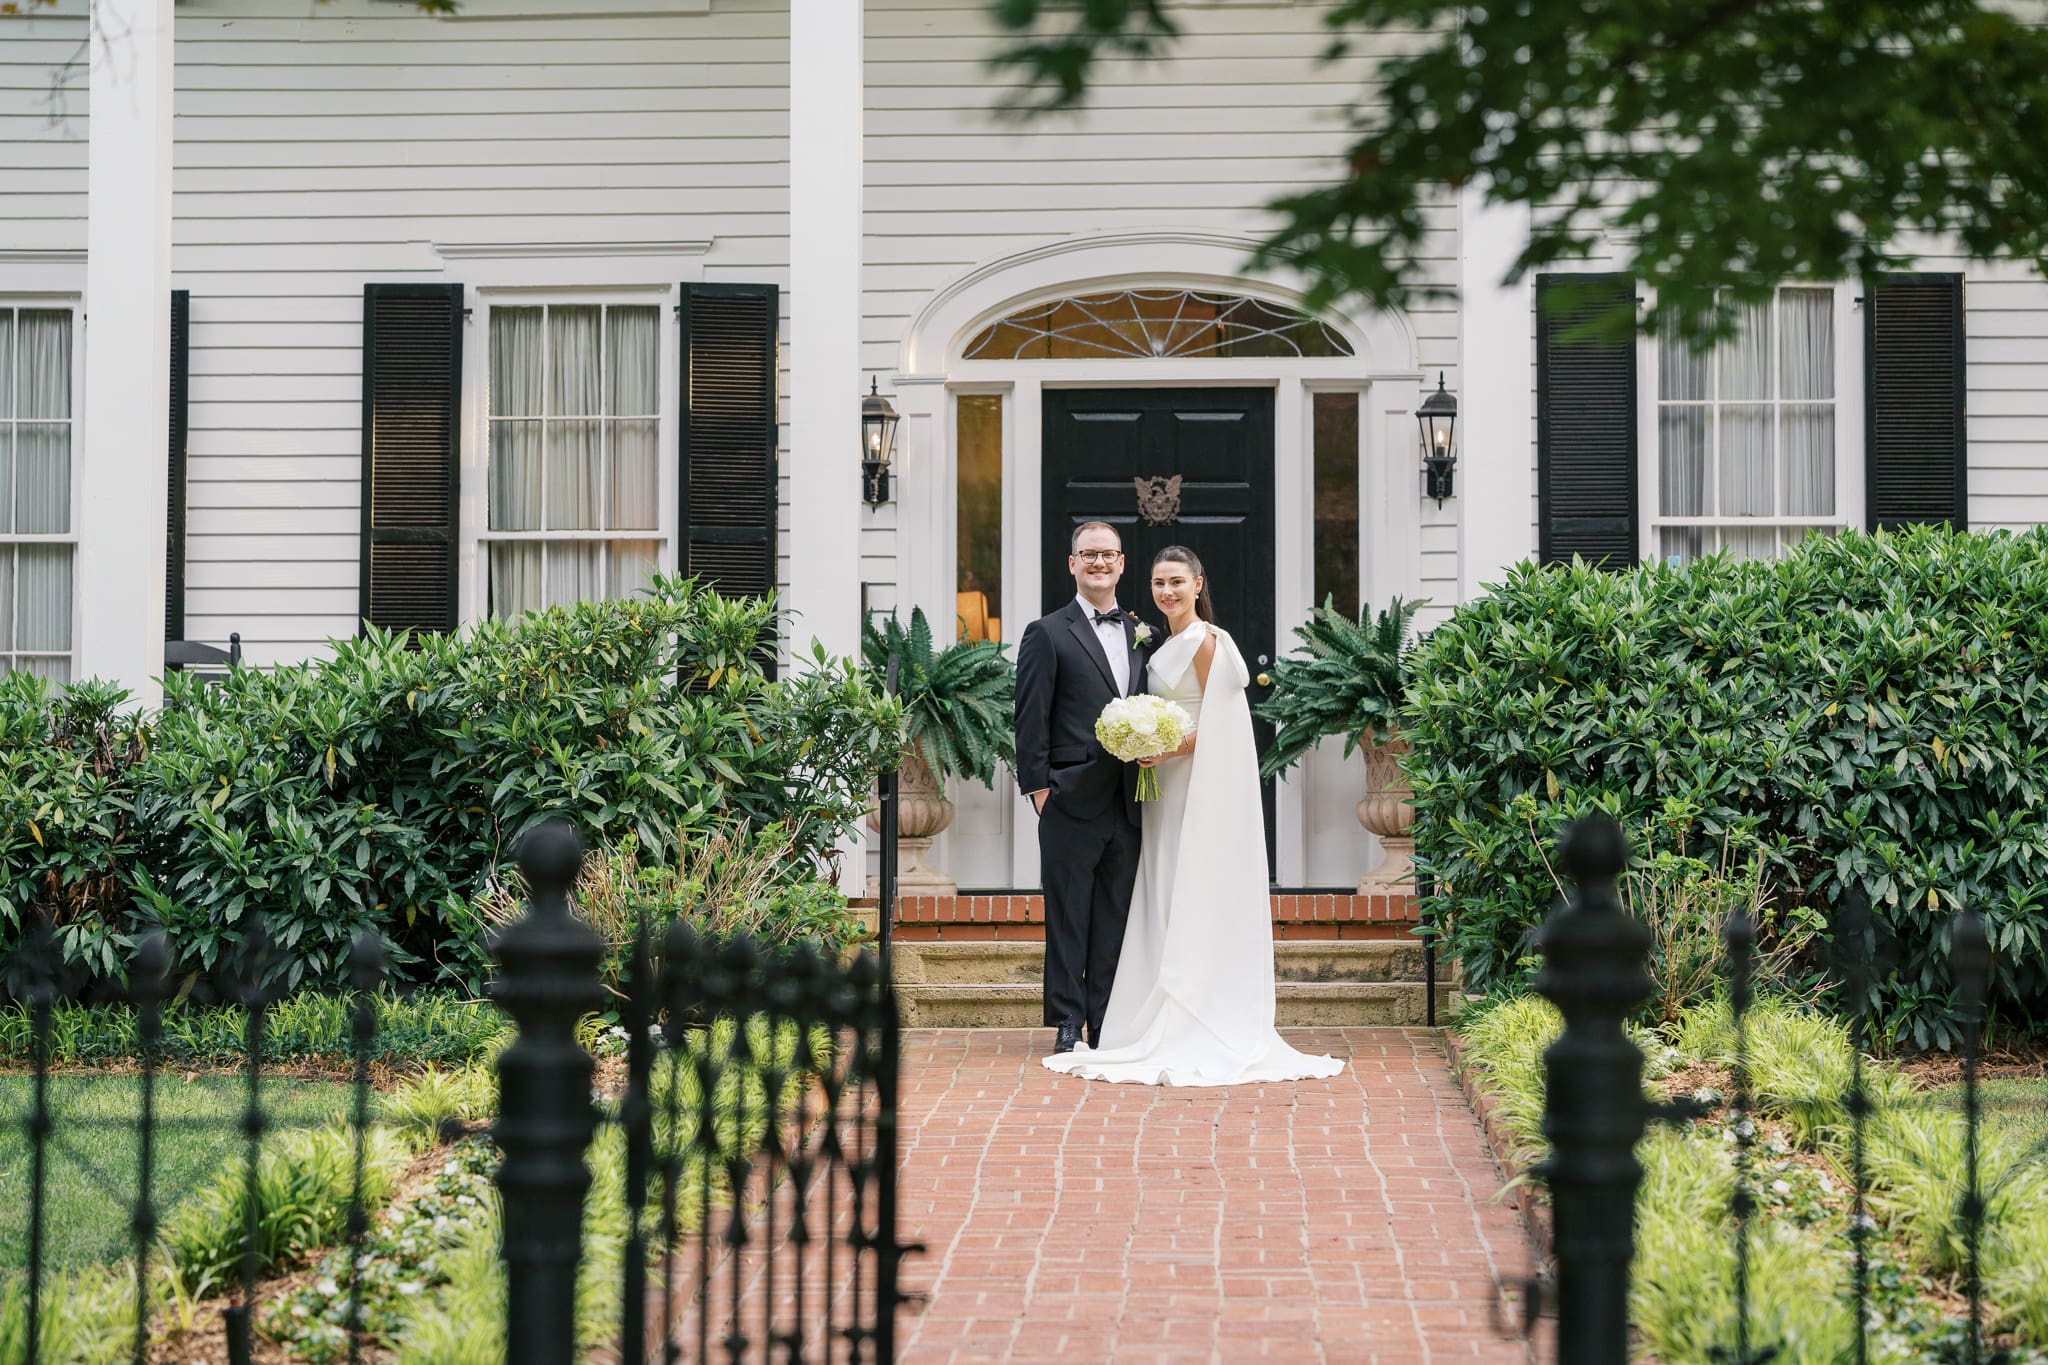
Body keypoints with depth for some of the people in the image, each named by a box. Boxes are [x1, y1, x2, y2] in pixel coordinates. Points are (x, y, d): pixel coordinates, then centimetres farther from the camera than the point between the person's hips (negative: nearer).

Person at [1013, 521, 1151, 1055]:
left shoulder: (1142, 634, 15)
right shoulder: (1048, 634, 0)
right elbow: (1031, 720, -4)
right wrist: (1038, 787, -10)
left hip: (1127, 804, 5)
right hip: (1073, 800, -5)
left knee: (1117, 917, 8)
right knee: (1068, 917, 0)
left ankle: (1109, 1025, 13)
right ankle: (1067, 1025, 6)